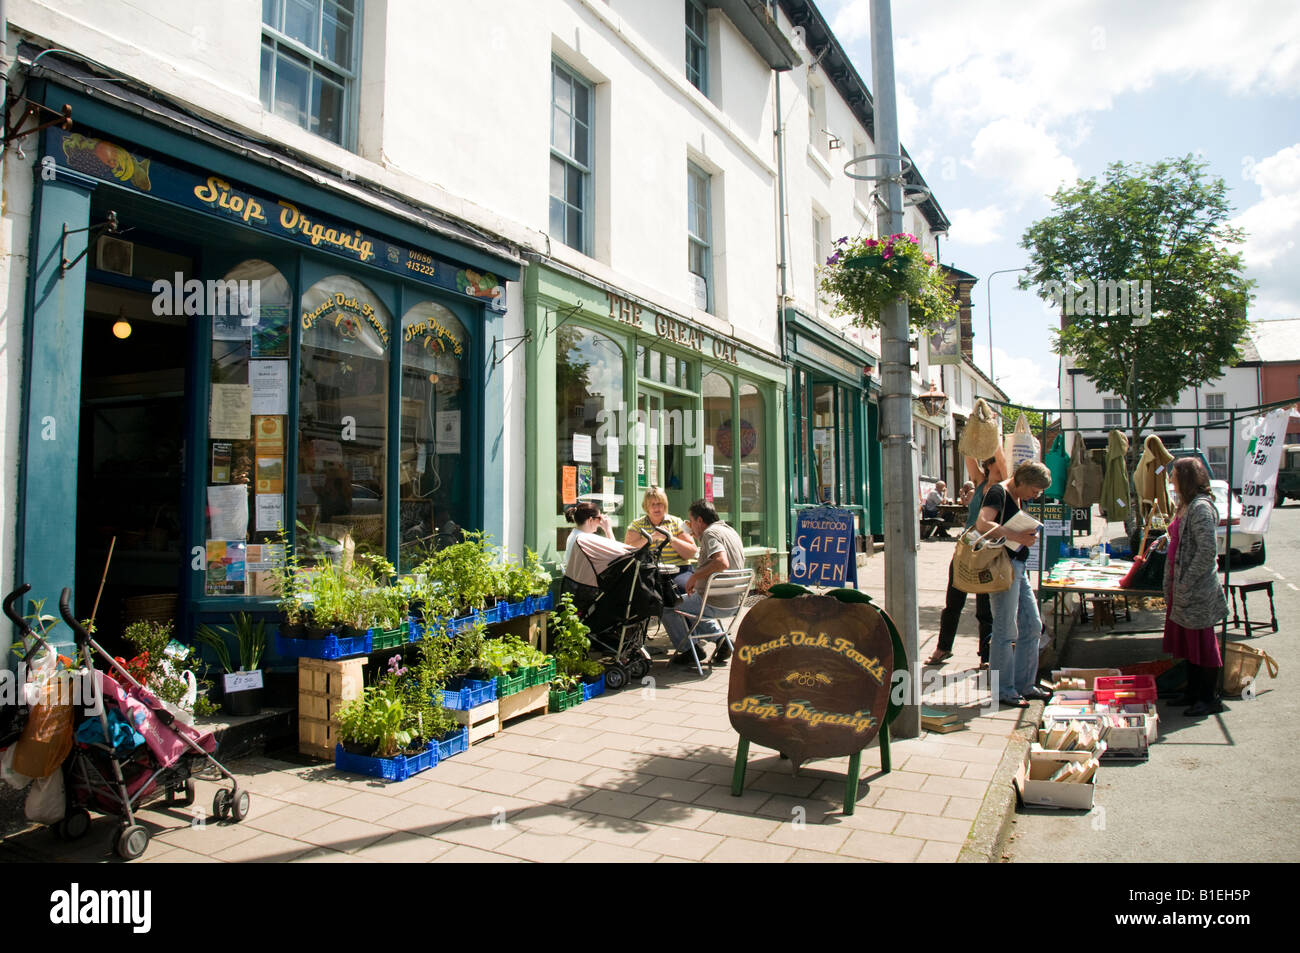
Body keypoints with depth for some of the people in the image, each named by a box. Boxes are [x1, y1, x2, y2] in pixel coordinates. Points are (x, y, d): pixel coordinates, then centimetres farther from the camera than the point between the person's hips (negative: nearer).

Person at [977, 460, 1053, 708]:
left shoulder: (1018, 497, 16)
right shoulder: (998, 492, -12)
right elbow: (983, 524, -29)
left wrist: (1029, 535, 6)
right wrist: (1017, 536, -35)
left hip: (1019, 566, 10)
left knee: (1032, 626, 13)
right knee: (1005, 631, -4)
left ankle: (1024, 684, 24)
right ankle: (1003, 690, 5)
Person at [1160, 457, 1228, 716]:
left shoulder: (1201, 507, -18)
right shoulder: (1186, 505, 12)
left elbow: (1208, 551, -23)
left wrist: (1186, 583, -21)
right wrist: (1173, 583, 16)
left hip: (1198, 589, -10)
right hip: (1183, 588, 10)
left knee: (1202, 643, 1)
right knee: (1187, 642, 15)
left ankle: (1209, 700, 12)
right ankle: (1193, 693, 25)